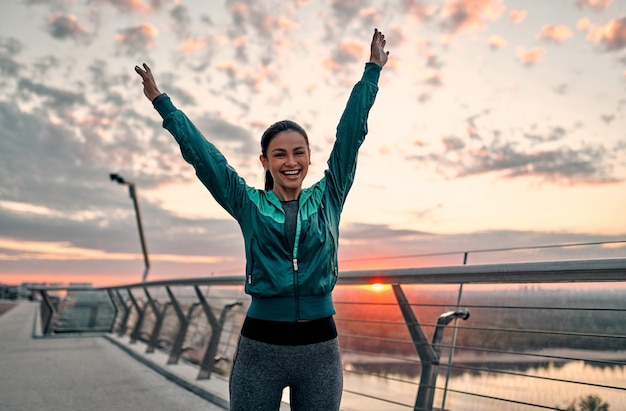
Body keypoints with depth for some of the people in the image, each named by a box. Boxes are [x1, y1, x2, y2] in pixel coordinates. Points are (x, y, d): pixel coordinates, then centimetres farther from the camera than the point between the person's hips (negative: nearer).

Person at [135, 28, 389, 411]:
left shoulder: (328, 199, 4)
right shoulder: (249, 205, 1)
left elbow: (350, 135, 4)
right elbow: (201, 153, 4)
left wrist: (373, 71, 7)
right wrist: (161, 101, 8)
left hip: (320, 347, 1)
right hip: (260, 347, -1)